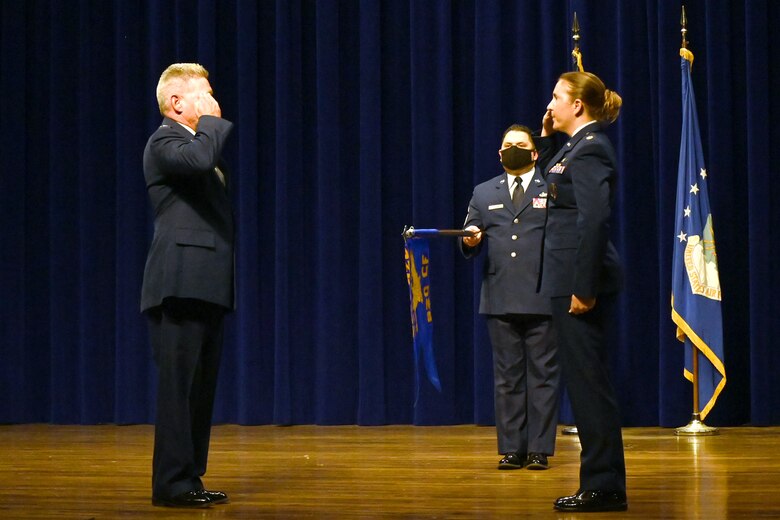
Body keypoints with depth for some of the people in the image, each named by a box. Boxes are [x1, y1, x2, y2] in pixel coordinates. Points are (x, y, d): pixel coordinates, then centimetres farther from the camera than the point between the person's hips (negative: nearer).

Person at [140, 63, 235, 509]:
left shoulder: (200, 140, 24)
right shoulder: (165, 142, -6)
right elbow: (199, 158, -29)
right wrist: (213, 120, -14)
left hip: (207, 286, 10)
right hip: (181, 284, -10)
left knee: (201, 386, 11)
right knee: (180, 384, -9)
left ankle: (189, 479, 16)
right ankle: (172, 483, -6)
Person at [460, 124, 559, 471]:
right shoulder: (483, 194, 18)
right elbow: (468, 246, 15)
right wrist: (470, 241, -9)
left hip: (542, 299, -3)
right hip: (499, 300, 3)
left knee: (542, 375, -1)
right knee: (507, 377, 4)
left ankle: (540, 450, 3)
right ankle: (511, 449, 9)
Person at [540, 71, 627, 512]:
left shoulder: (590, 150, -14)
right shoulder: (579, 146, 15)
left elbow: (594, 219, -22)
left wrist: (583, 288, -24)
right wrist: (548, 138, 19)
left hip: (583, 279, -10)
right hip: (573, 278, 10)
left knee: (588, 378, -5)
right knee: (585, 378, 12)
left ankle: (605, 486, 0)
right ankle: (602, 482, 19)